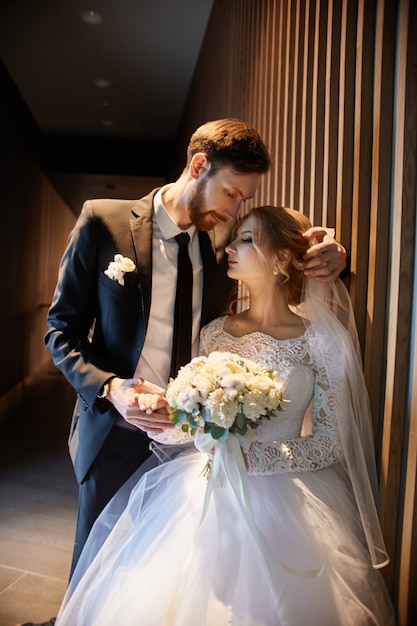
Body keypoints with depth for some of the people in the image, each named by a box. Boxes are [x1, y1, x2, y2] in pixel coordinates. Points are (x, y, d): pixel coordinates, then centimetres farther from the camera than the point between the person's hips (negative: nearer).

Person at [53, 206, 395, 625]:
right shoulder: (215, 332, 3)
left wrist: (251, 454, -17)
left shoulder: (319, 338, -7)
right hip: (206, 491, 3)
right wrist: (160, 414, -16)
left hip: (284, 495, -2)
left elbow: (333, 441, -7)